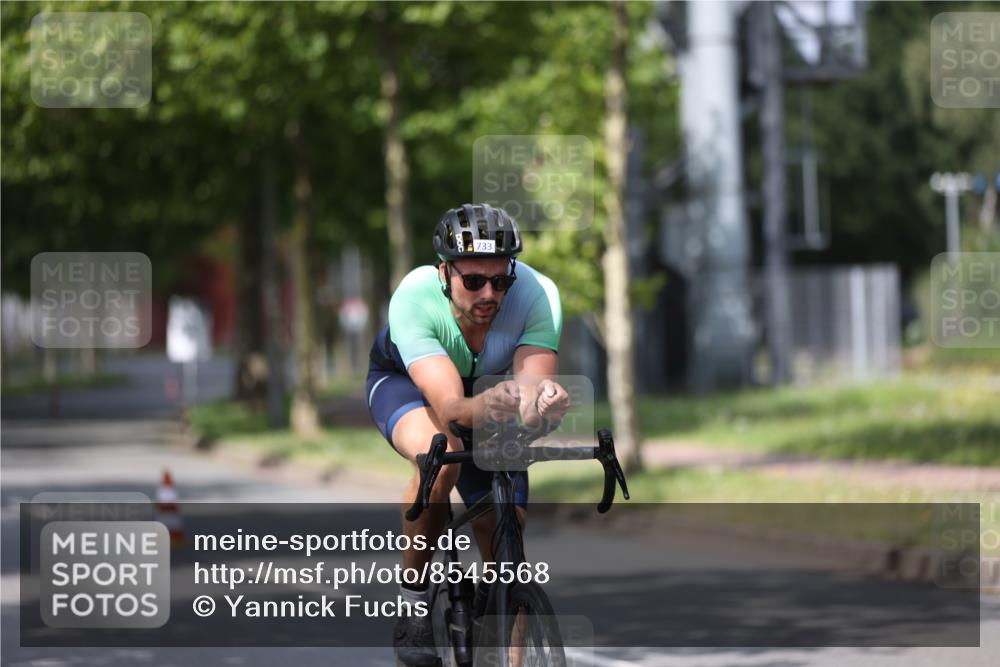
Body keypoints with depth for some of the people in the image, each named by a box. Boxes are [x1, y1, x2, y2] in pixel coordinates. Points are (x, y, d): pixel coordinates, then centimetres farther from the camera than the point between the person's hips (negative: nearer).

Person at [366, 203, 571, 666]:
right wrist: (487, 408, -71)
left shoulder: (537, 295, -34)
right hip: (404, 380, -3)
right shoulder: (414, 298, -40)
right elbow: (449, 406, -48)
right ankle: (413, 600, -17)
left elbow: (534, 377, -43)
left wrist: (540, 399, -68)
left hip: (487, 389, 3)